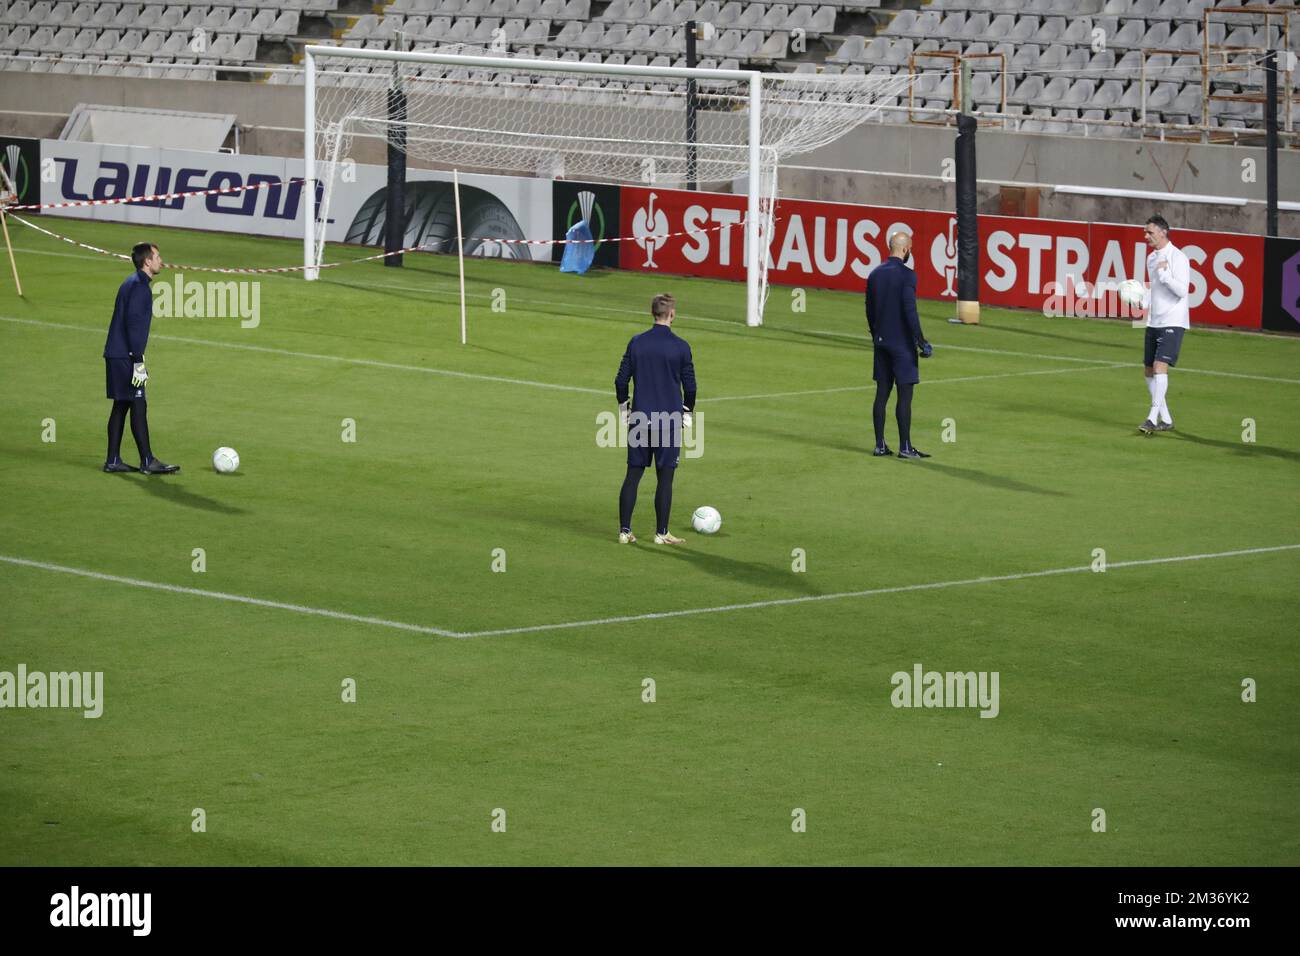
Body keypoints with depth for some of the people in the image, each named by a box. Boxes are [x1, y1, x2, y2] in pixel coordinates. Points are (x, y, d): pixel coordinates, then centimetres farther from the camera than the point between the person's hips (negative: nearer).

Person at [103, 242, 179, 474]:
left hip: (116, 356, 10)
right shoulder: (139, 286, -14)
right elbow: (133, 324, -20)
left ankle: (113, 461, 12)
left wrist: (138, 361, 25)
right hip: (125, 357, -10)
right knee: (137, 406, -7)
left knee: (121, 406, 11)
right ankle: (148, 462, -6)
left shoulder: (132, 283, 17)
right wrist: (138, 362, -21)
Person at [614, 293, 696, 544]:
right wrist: (687, 412, 14)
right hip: (669, 420, -3)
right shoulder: (680, 347, -7)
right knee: (665, 477, 3)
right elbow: (690, 385, -2)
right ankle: (661, 533, 5)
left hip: (640, 419, 3)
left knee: (633, 474, 7)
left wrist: (623, 406, 19)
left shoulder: (636, 343, 1)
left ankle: (625, 530, 5)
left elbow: (621, 380, 4)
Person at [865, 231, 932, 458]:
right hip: (902, 343, -7)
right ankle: (905, 446, -3)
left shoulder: (875, 274, 8)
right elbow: (910, 311, -19)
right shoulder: (906, 275, -14)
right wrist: (921, 342, -13)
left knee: (882, 393, 9)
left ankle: (880, 445, 10)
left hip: (882, 342, 7)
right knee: (905, 395, -3)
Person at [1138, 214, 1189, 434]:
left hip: (1172, 321, -9)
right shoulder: (1151, 258, 15)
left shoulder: (1177, 258, -11)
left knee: (1160, 366, -19)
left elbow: (1182, 290, -18)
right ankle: (1166, 420, 16)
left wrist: (1163, 273, -22)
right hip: (1154, 322, 9)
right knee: (1150, 371, 7)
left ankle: (1153, 418, -22)